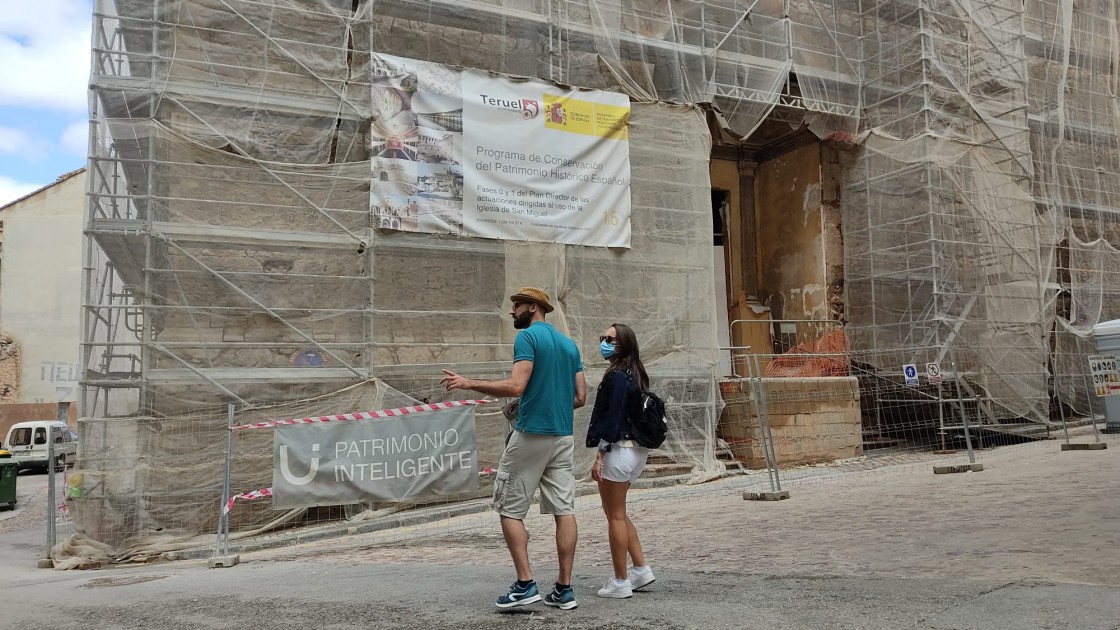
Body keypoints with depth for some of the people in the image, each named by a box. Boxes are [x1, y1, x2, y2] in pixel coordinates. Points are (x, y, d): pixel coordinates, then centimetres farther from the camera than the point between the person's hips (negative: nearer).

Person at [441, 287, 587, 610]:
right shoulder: (570, 344, 14)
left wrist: (469, 383, -11)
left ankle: (525, 584, 1)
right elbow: (580, 397, 12)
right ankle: (564, 588, 8)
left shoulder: (528, 337, -8)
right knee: (564, 509, 6)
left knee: (510, 508, 4)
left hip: (531, 434, -7)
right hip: (564, 436, 7)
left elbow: (515, 386, -19)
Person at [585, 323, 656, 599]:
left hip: (618, 450, -9)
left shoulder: (617, 376, -15)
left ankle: (621, 581, 9)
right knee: (618, 514, 20)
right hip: (637, 450, 9)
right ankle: (641, 569, 22)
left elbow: (612, 418, -19)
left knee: (615, 516, 1)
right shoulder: (635, 374, 12)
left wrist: (600, 455, -18)